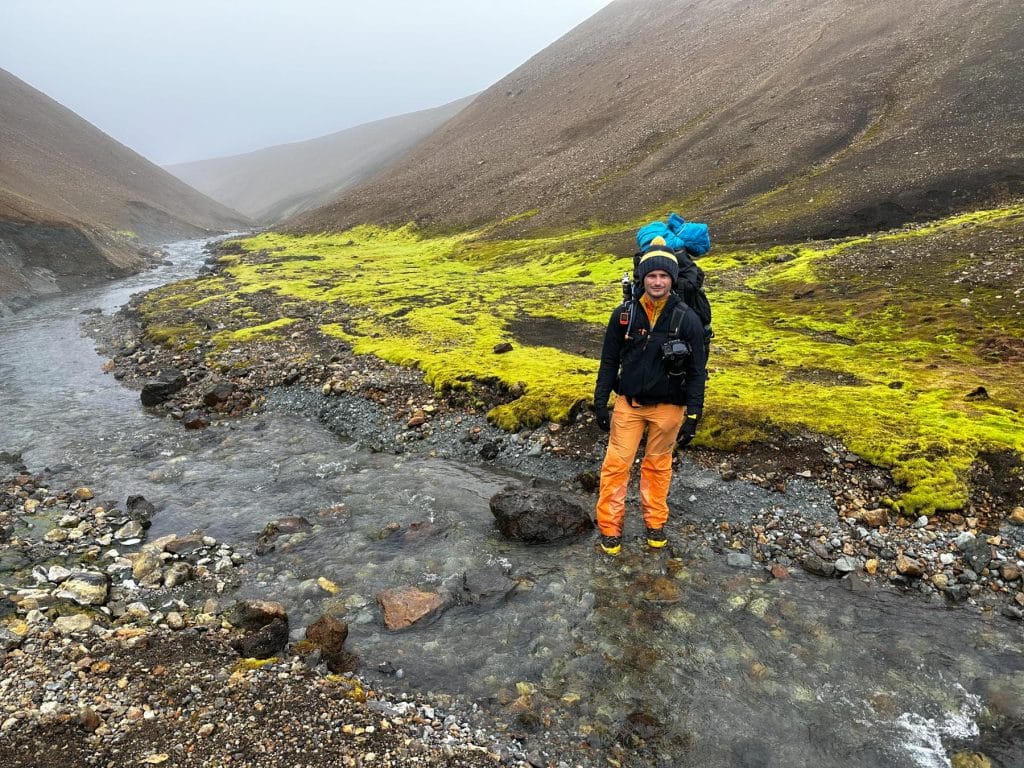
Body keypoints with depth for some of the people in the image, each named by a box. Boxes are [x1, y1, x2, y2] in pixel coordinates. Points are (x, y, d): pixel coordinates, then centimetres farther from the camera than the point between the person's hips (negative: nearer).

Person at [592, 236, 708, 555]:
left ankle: (655, 522, 33)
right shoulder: (624, 315, -5)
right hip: (628, 403, 1)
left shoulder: (687, 319, -9)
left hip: (668, 407, -1)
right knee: (616, 465, 1)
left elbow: (697, 370, -5)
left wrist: (693, 415, -8)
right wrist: (600, 402, 0)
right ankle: (610, 527, 16)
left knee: (658, 465, 14)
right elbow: (609, 361, 2)